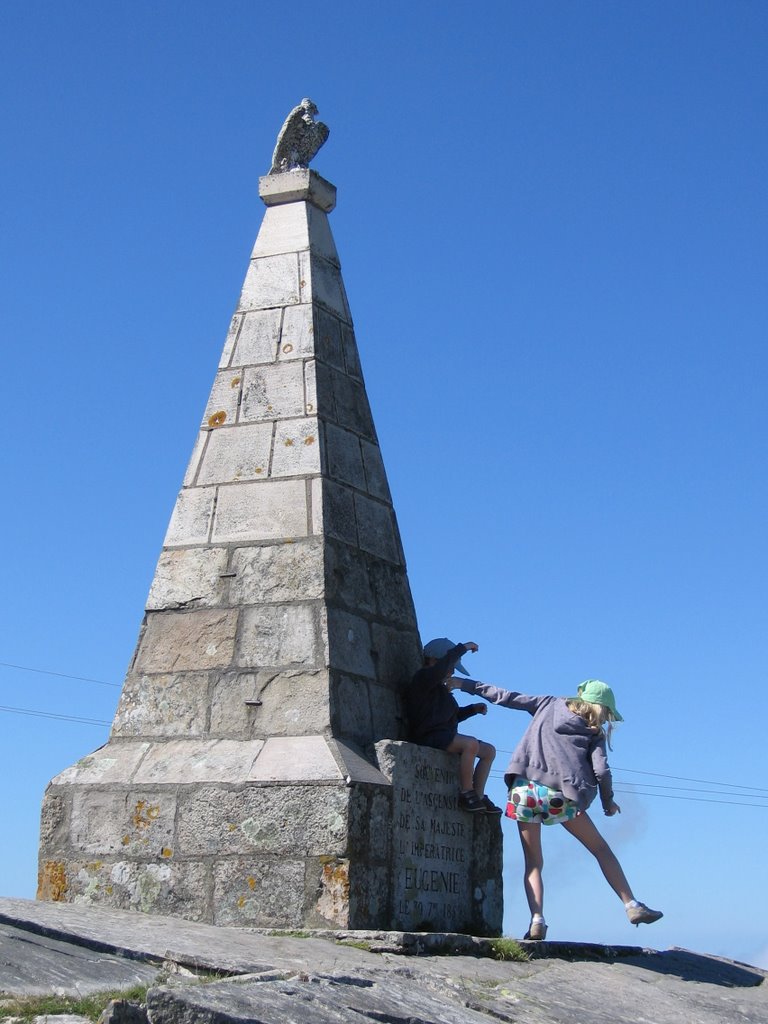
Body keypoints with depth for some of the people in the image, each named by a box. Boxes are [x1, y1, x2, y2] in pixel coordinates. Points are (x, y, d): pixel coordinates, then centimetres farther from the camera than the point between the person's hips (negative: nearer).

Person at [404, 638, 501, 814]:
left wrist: (473, 709, 17)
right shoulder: (422, 679, -4)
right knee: (471, 744, -32)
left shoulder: (440, 687, 25)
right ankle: (466, 794, -26)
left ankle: (478, 796, 0)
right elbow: (440, 668, -25)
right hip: (428, 738, -10)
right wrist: (463, 648, -18)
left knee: (489, 751, 8)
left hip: (444, 738, 10)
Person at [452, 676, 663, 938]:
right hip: (560, 794, -1)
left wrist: (465, 684, 21)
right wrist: (608, 801, 15)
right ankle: (632, 906, 13)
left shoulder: (550, 704, 17)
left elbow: (505, 697, 14)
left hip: (525, 787, 2)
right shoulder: (595, 732, 11)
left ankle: (537, 920, -9)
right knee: (601, 850, 15)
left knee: (533, 862, 10)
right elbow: (601, 769, -1)